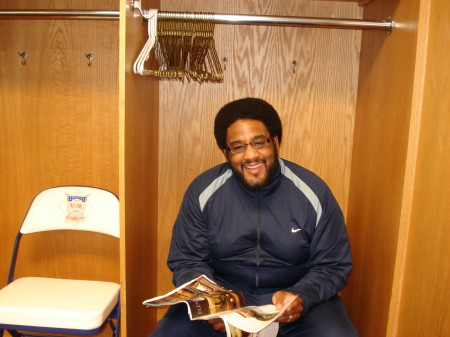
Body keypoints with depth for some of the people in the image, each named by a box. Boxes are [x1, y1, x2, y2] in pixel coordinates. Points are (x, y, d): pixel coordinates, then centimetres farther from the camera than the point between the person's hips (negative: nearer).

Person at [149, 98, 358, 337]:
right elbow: (187, 262, -3)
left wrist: (300, 297, -24)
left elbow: (333, 266, -4)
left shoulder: (314, 192, -10)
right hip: (223, 292, 1)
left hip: (296, 294, 0)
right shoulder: (203, 191, -8)